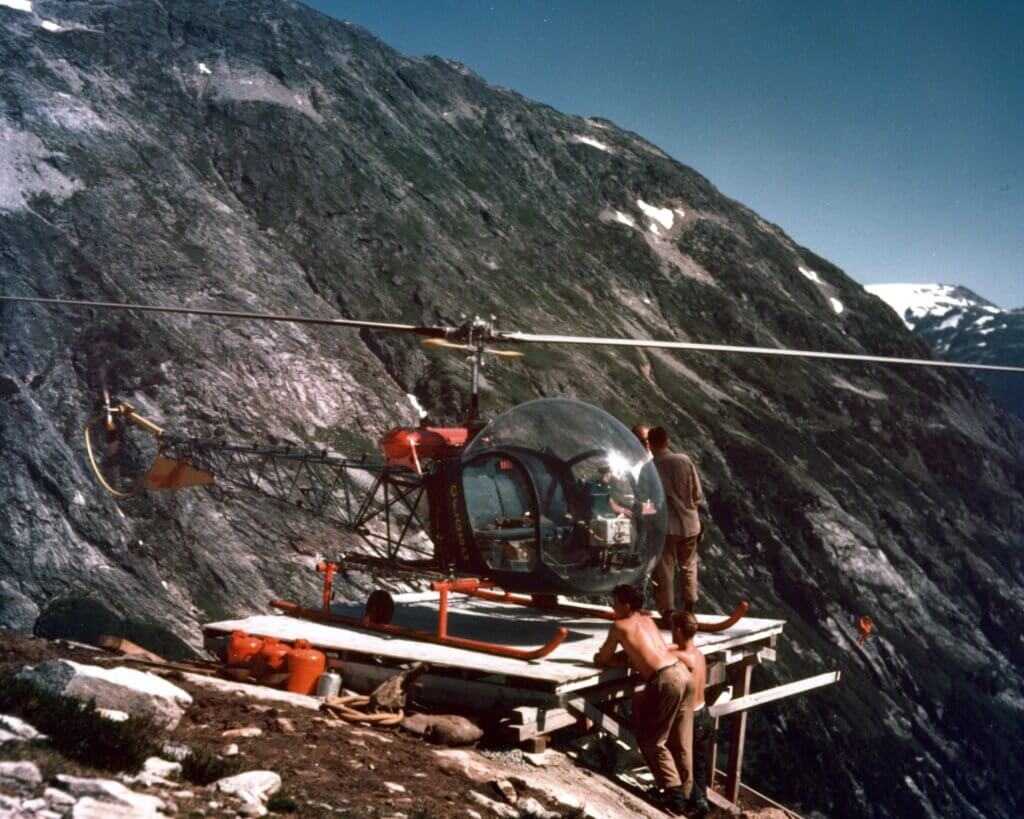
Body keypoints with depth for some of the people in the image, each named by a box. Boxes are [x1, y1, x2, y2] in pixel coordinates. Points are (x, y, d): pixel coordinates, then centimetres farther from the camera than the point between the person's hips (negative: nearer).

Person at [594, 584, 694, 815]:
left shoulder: (619, 626, 3)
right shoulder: (647, 620, 23)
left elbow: (603, 660, 12)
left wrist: (599, 658, 31)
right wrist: (621, 658, 23)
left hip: (665, 680, -7)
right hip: (683, 673, 7)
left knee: (652, 740, 6)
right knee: (680, 742, 15)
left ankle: (674, 793, 0)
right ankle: (684, 794, 20)